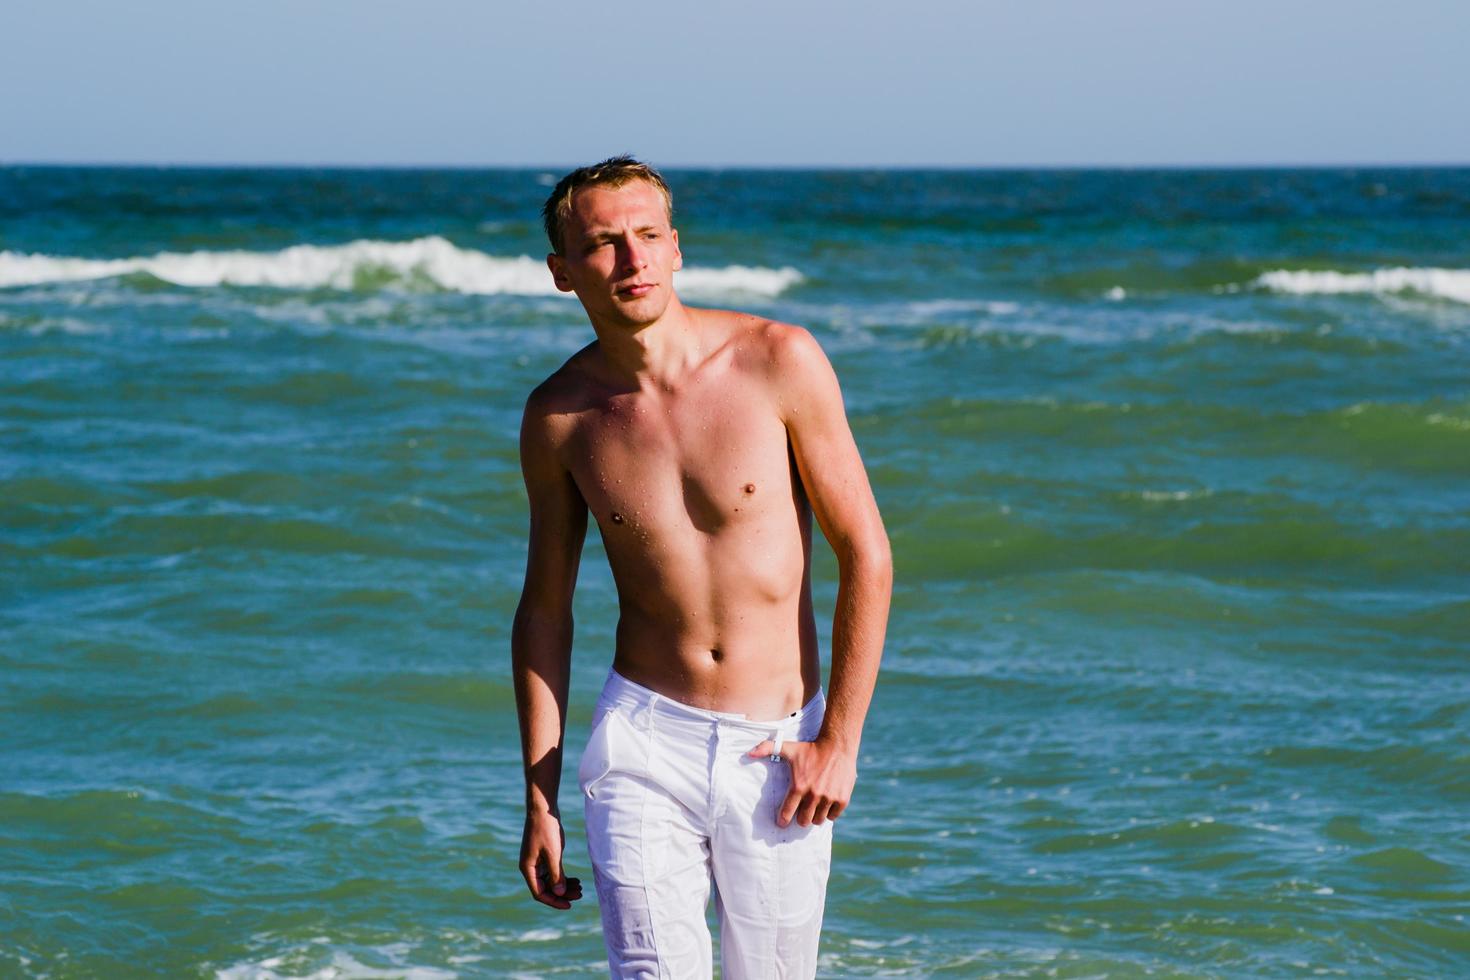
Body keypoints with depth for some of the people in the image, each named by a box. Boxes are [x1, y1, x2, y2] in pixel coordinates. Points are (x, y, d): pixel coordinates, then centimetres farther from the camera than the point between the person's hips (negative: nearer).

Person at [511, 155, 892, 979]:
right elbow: (545, 609, 9)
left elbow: (867, 554, -5)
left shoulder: (780, 362, -8)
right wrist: (540, 797, 8)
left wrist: (841, 740, -8)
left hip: (780, 751, 0)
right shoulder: (559, 417, -1)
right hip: (645, 736, 0)